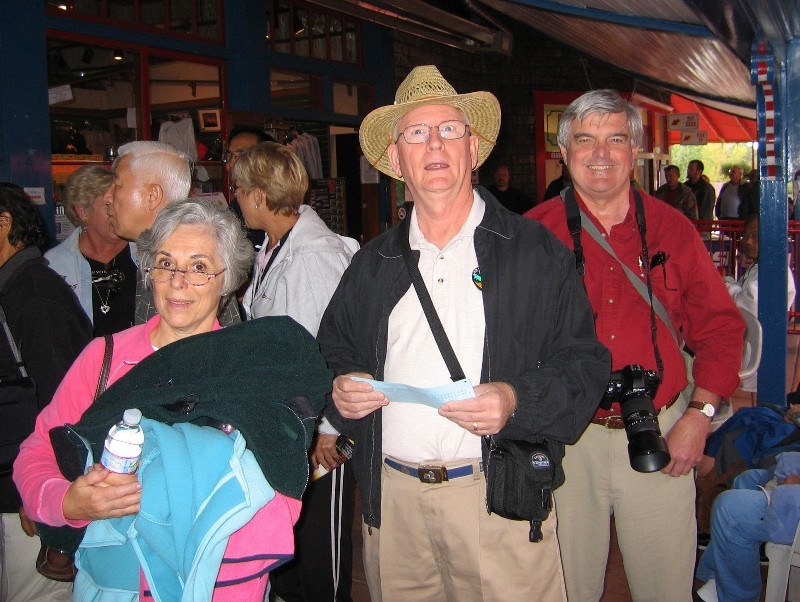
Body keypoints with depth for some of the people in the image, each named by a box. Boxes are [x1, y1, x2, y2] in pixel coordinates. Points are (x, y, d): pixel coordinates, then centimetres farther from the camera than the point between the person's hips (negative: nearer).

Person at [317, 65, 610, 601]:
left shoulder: (536, 252, 0)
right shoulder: (371, 264, 11)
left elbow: (585, 362, -3)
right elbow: (334, 354, 18)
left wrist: (517, 401, -20)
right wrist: (339, 390, -4)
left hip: (500, 497, -3)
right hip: (390, 497, 3)